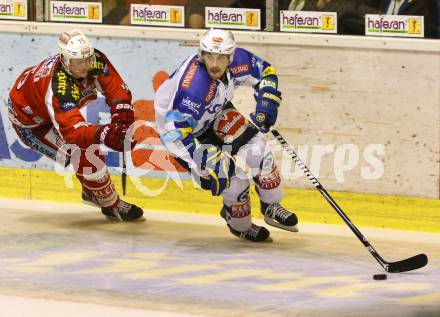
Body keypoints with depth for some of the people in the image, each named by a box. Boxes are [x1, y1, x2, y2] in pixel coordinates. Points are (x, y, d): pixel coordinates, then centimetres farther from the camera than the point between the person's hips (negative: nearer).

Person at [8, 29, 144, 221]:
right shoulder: (58, 88, -44)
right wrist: (104, 134, -65)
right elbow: (72, 130, -50)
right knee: (83, 153, -16)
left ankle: (91, 191, 37)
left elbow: (117, 88, -21)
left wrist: (122, 115, -41)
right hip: (30, 121, -7)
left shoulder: (95, 60, -24)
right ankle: (112, 206, 0)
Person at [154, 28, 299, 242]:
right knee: (231, 174, -12)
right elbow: (176, 130, -40)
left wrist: (266, 104, -15)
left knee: (256, 148, -1)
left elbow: (265, 72, -1)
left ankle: (271, 208, 20)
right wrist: (202, 164, -40)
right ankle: (240, 226, 15)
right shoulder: (194, 86, -42)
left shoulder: (236, 61, -22)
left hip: (215, 112, 7)